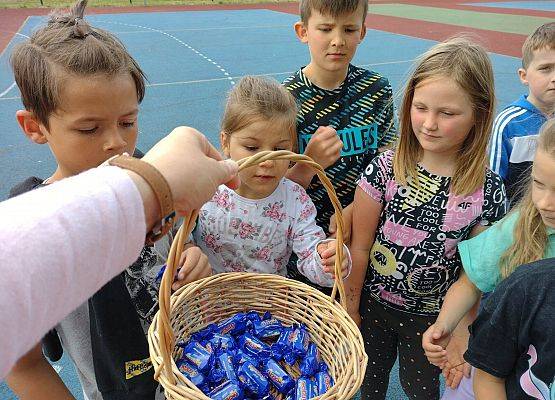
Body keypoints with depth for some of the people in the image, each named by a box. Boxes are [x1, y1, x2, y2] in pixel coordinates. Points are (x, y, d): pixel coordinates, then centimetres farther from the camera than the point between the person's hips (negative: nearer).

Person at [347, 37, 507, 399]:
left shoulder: (488, 191, -16)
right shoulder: (385, 169, -19)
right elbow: (360, 247, -13)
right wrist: (349, 306, -5)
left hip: (432, 319, 0)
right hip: (374, 306, 1)